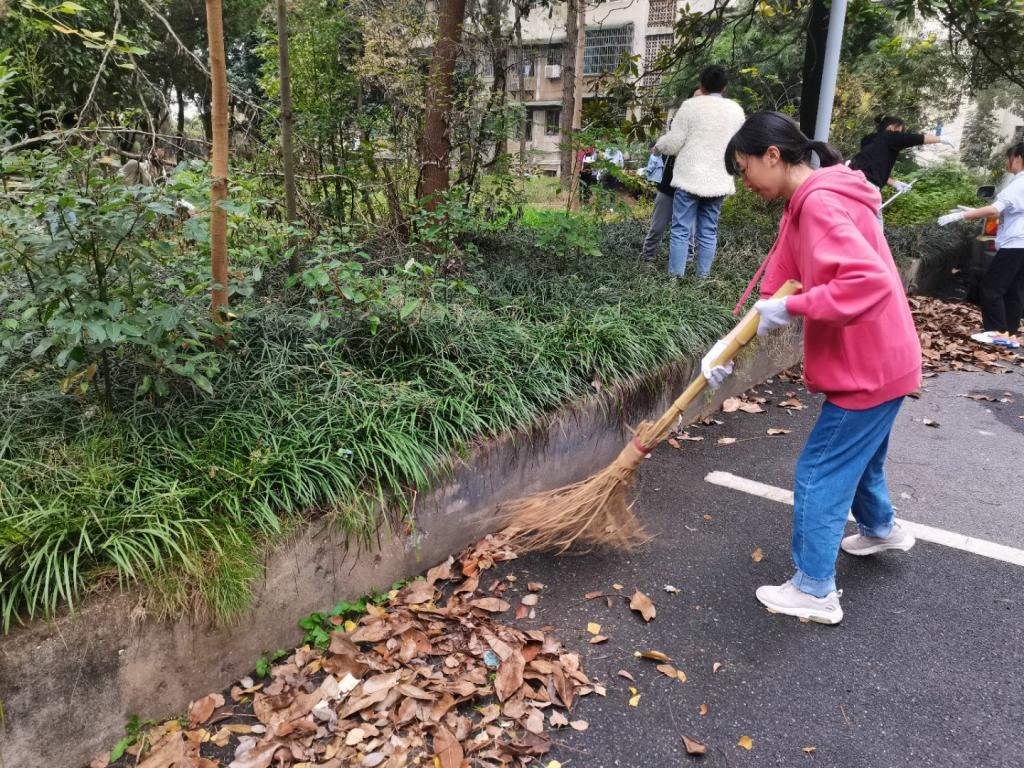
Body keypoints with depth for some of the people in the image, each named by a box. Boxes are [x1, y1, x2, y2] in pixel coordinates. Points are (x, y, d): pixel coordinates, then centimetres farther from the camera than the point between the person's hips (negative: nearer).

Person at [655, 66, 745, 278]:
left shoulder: (691, 105, -5)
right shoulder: (736, 110, 7)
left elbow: (673, 143, -5)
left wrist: (659, 145, 15)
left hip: (690, 178, -3)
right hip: (718, 181, 4)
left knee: (681, 230, 2)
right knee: (708, 232, 10)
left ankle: (676, 275, 3)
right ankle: (703, 275, 13)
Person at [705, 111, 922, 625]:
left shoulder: (821, 204, -24)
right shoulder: (802, 206, 8)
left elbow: (869, 281, -36)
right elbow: (776, 288, 6)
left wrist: (792, 307, -29)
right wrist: (728, 346, -2)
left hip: (869, 369, -10)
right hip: (877, 362, 10)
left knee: (820, 473, 0)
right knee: (858, 457, 29)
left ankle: (814, 591, 14)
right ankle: (879, 529, 55)